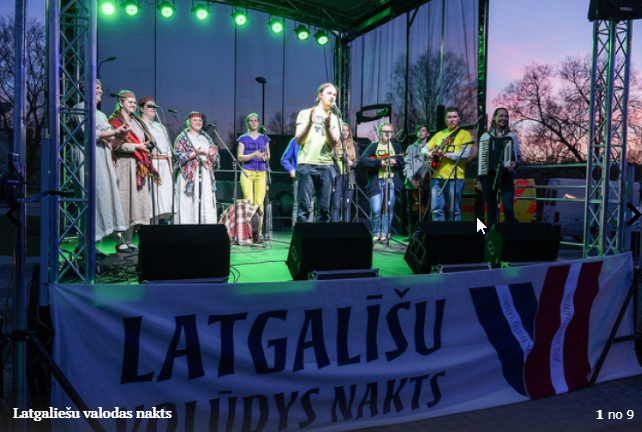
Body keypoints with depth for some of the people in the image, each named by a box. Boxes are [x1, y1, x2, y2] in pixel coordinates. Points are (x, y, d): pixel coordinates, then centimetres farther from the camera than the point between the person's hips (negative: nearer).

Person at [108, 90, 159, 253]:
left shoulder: (136, 121, 23)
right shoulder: (115, 121, 0)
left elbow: (144, 140, 28)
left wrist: (145, 146, 9)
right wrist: (135, 147, -15)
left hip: (138, 166, 7)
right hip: (124, 165, -7)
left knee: (136, 201, 4)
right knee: (124, 201, -8)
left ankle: (129, 240, 9)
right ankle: (120, 242, -4)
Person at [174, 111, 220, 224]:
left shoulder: (206, 138, 22)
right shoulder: (183, 138, 7)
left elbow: (215, 161, 18)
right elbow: (179, 156, -6)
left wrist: (212, 155, -5)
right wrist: (195, 153, -18)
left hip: (206, 177, 4)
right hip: (190, 176, -4)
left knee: (207, 205, -3)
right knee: (190, 206, -10)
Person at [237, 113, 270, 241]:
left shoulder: (264, 138, 14)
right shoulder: (243, 138, 8)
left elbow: (268, 156, 16)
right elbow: (240, 157, -1)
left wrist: (265, 157, -8)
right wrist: (253, 155, -16)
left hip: (261, 173, 2)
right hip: (247, 172, -1)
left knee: (260, 203, -4)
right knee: (249, 202, -8)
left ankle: (259, 232, -1)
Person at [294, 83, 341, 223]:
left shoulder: (335, 119, 18)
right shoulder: (305, 114, 12)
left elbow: (334, 144, 3)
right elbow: (298, 140, 1)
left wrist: (327, 126, -13)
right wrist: (310, 123, -14)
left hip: (326, 165, 3)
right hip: (306, 164, -3)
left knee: (324, 209, 0)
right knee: (305, 208, -8)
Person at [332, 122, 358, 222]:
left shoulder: (352, 146, 16)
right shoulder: (333, 145, 3)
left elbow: (357, 162, 18)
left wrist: (352, 163, -4)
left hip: (349, 177, 4)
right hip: (337, 176, -4)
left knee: (347, 205, 4)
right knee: (336, 205, -9)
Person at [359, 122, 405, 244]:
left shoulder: (396, 146, 17)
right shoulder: (374, 146, 9)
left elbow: (402, 164, 9)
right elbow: (362, 159, -5)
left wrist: (395, 162, -13)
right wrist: (379, 162, -16)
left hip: (391, 181, 2)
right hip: (377, 182, -2)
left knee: (389, 209, -2)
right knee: (376, 210, -9)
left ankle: (385, 234, 8)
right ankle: (376, 233, 10)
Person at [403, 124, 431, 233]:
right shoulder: (411, 148, 18)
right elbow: (407, 164, 7)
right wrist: (411, 179, -7)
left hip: (425, 184, -2)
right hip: (411, 184, 2)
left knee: (424, 210, -4)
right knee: (413, 210, 3)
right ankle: (412, 233, 9)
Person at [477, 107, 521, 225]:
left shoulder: (512, 136, 7)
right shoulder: (485, 136, 10)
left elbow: (518, 156, 4)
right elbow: (480, 159, 11)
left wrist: (514, 164, -20)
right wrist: (479, 179, 7)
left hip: (506, 176, -2)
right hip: (488, 176, 2)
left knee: (508, 209, -13)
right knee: (491, 210, 5)